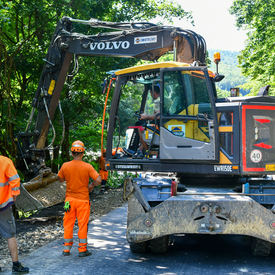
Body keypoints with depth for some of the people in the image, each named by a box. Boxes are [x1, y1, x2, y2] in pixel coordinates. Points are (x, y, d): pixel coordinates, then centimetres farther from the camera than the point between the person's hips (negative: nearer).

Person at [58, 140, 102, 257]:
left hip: (70, 199, 2)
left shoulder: (65, 166, -6)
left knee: (68, 224, 13)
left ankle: (66, 249, 19)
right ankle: (82, 249, 13)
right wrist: (91, 186, 2)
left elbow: (60, 179, 9)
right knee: (82, 225, 7)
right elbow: (98, 180, -16)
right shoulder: (87, 167, -13)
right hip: (83, 200, -2)